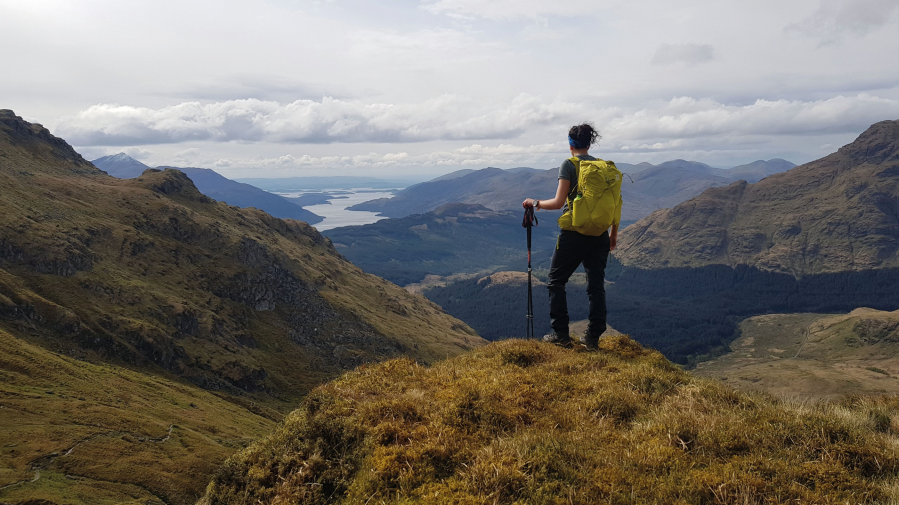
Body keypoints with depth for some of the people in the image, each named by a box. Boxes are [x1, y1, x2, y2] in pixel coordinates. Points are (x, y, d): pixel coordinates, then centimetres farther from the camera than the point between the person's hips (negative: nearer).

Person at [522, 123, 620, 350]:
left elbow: (559, 202, -11)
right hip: (600, 235, 5)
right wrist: (614, 233, 16)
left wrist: (535, 203, 5)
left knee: (556, 282, 10)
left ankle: (561, 334, 10)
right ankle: (593, 337, 12)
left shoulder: (569, 164, -5)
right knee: (596, 285, 11)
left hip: (574, 234, -5)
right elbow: (616, 202, 8)